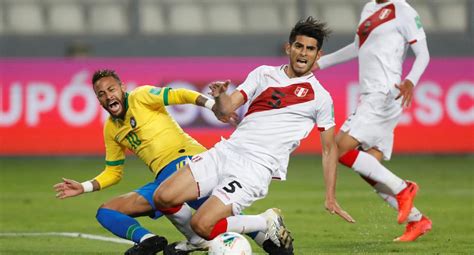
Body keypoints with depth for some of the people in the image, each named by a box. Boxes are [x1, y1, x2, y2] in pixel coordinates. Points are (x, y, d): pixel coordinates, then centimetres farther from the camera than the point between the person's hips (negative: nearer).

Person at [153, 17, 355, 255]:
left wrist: (331, 199, 4)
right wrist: (220, 96, -17)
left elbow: (329, 149, 9)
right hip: (225, 152, 5)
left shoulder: (320, 97, 3)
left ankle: (268, 223, 1)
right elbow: (226, 109, 8)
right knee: (163, 198, -13)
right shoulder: (264, 74, 13)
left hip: (257, 168, -5)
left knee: (202, 225, -21)